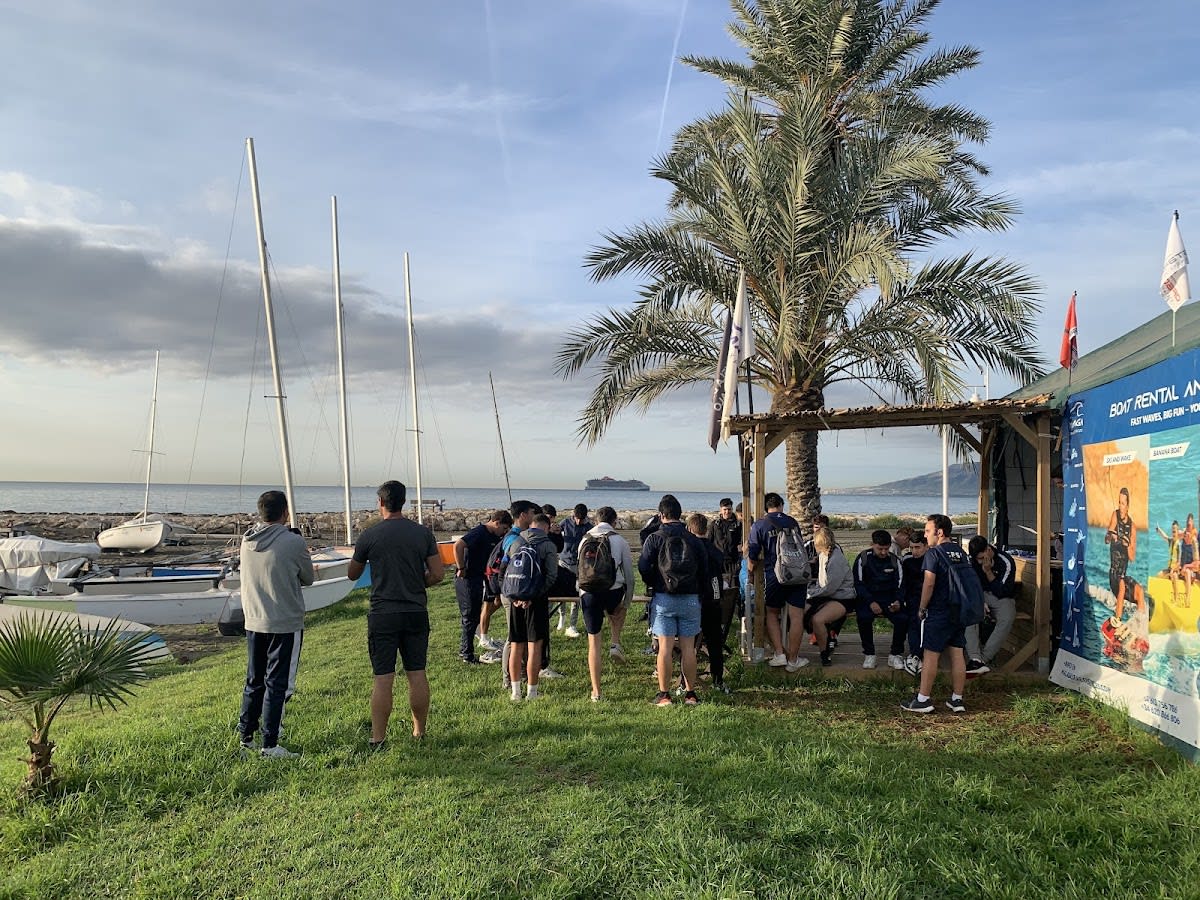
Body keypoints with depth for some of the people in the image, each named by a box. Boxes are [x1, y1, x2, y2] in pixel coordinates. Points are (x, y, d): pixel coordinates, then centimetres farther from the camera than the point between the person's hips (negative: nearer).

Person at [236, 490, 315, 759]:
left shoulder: (247, 541, 3)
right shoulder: (294, 542, -14)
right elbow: (308, 578, 1)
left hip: (253, 622, 6)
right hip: (285, 624, -6)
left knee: (253, 681, 17)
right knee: (276, 684, 1)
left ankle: (245, 736, 27)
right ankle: (270, 745, 4)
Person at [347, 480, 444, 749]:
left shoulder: (370, 535, -6)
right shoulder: (423, 533, 0)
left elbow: (352, 575, 8)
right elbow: (438, 574, -1)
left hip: (383, 615, -2)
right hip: (416, 613, 3)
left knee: (383, 679, 2)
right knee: (417, 674, 11)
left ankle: (378, 738, 7)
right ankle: (420, 732, 20)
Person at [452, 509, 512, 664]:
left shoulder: (493, 536, 11)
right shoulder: (479, 532, -19)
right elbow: (458, 545, -32)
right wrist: (461, 569, -25)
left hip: (477, 580, 10)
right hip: (467, 580, -10)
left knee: (474, 617, 16)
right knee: (470, 618, -2)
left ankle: (464, 650, 27)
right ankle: (467, 654, 7)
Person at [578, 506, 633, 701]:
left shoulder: (584, 540, 12)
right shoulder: (620, 541, 5)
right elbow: (629, 575, 8)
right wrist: (627, 601, 18)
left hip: (588, 593, 1)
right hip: (613, 592, -1)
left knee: (594, 642, 7)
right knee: (618, 610, 37)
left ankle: (596, 692, 9)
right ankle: (616, 644, 16)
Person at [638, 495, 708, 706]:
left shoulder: (654, 538, -3)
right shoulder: (693, 540, 5)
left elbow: (643, 567, -7)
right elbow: (705, 570, 5)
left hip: (664, 599, -2)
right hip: (690, 599, 2)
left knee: (665, 648, 0)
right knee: (688, 648, 7)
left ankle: (664, 694, 3)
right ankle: (691, 693, 12)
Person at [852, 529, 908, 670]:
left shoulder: (894, 560, 1)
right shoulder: (863, 558, -6)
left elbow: (900, 584, 4)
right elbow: (858, 584, -6)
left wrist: (898, 601, -17)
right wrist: (870, 602, -20)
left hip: (889, 597, 2)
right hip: (868, 597, -2)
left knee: (903, 618, -27)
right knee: (863, 617, -33)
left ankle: (895, 654, -5)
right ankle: (869, 654, -12)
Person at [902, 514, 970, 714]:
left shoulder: (933, 553, -12)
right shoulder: (962, 553, 9)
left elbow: (929, 584, -18)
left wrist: (922, 608, -8)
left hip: (938, 613, -7)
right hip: (959, 611, 7)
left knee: (930, 655, -1)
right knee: (958, 655, 9)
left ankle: (923, 700, 3)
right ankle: (957, 700, 14)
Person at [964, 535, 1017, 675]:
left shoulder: (1006, 562, -16)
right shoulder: (972, 560, -4)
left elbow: (1002, 592, -16)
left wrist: (988, 571, -22)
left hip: (1002, 598, -2)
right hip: (980, 595, 2)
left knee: (1007, 619, -36)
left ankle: (983, 658, -37)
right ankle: (975, 658, -43)